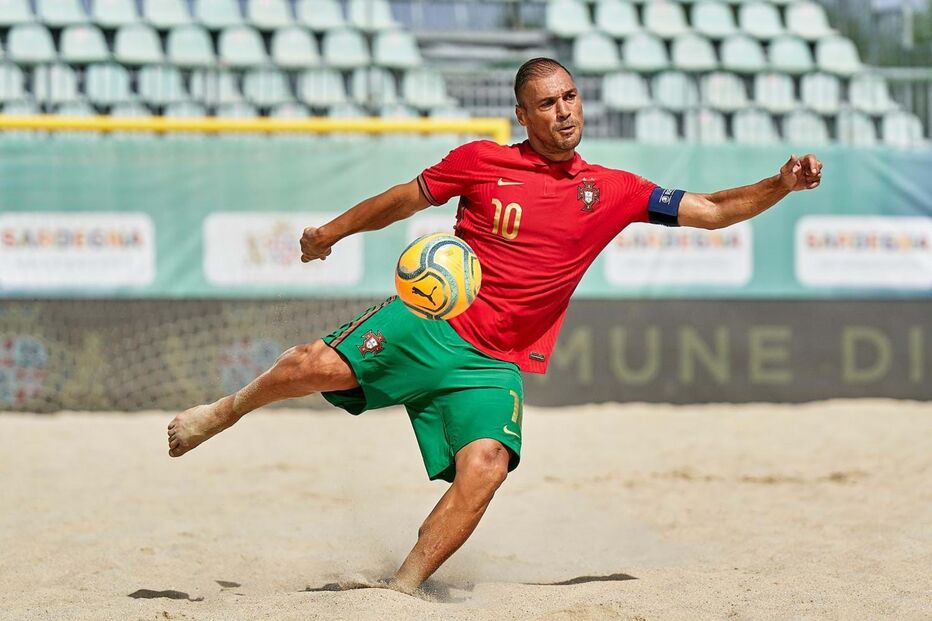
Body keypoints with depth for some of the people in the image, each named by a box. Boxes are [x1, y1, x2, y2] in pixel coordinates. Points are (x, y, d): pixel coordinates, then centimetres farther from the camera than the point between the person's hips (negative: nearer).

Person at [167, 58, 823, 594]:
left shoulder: (614, 191, 6)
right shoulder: (479, 161, 3)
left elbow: (712, 211, 5)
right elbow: (406, 199, 18)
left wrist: (780, 185, -10)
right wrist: (332, 232, 25)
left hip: (496, 364, 1)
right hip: (430, 324, -1)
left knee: (484, 470, -23)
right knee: (318, 366, -21)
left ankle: (401, 592, -13)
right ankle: (228, 409, 11)